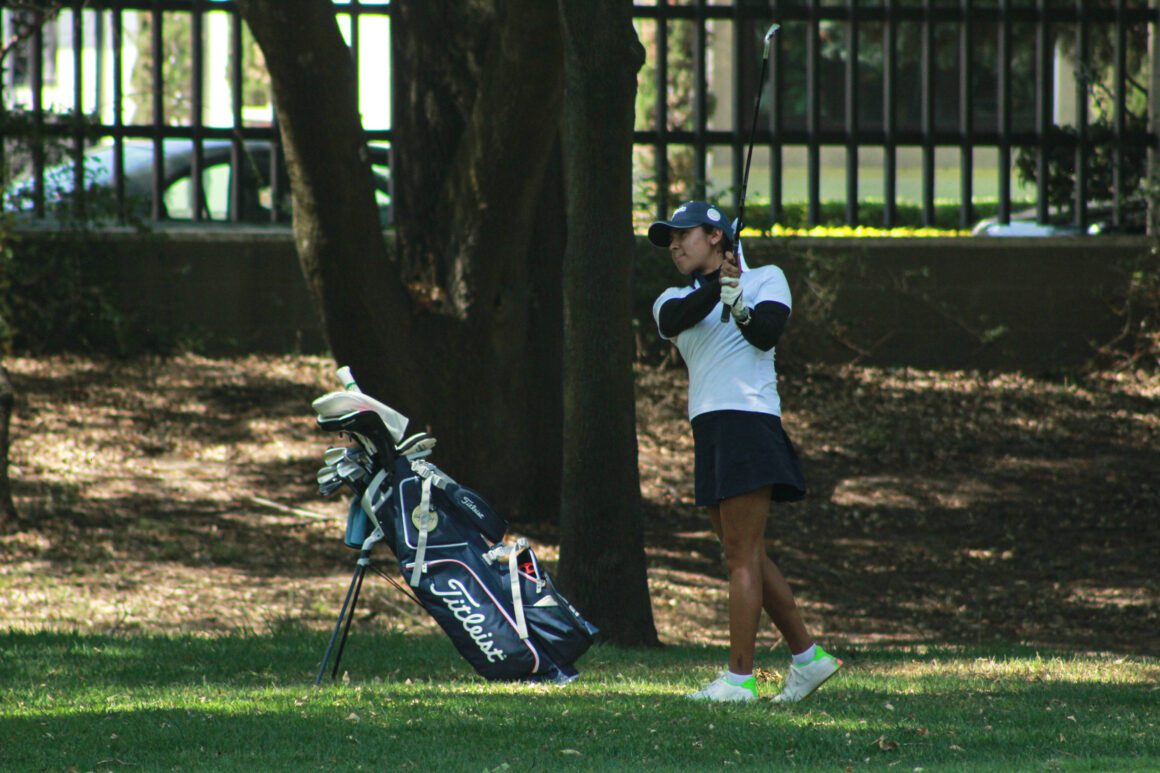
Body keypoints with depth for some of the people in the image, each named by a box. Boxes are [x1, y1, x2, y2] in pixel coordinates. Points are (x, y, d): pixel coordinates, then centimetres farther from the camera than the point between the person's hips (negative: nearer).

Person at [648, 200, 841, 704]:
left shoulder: (765, 279, 7)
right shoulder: (675, 300, 18)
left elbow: (767, 333, -10)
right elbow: (675, 319, -7)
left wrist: (738, 303, -27)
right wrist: (717, 286, -22)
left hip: (748, 420, -7)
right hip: (708, 430, 7)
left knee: (742, 554, -11)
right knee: (744, 555, 8)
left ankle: (740, 677, -14)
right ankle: (807, 656, 17)